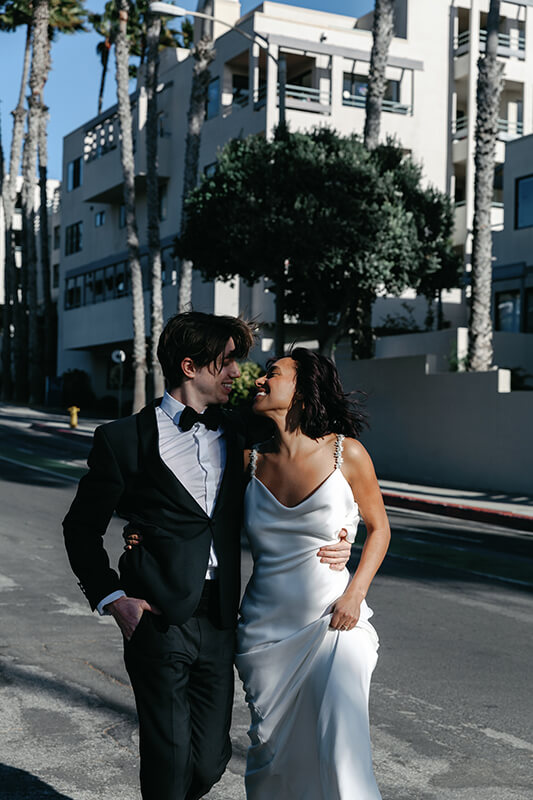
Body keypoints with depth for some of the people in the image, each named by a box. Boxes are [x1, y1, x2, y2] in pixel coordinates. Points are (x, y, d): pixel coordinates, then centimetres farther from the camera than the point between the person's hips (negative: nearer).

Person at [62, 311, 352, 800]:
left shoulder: (236, 437, 10)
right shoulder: (125, 439, -2)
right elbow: (82, 527, 6)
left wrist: (329, 547, 1)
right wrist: (112, 598, -5)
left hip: (219, 625, 4)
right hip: (159, 621, -4)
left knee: (210, 760, 7)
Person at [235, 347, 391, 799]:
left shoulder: (346, 453, -6)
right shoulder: (252, 459, 1)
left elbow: (378, 528, 5)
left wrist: (355, 594, -8)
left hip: (334, 625, -3)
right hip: (266, 631, 3)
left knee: (340, 752, -11)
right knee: (273, 753, 8)